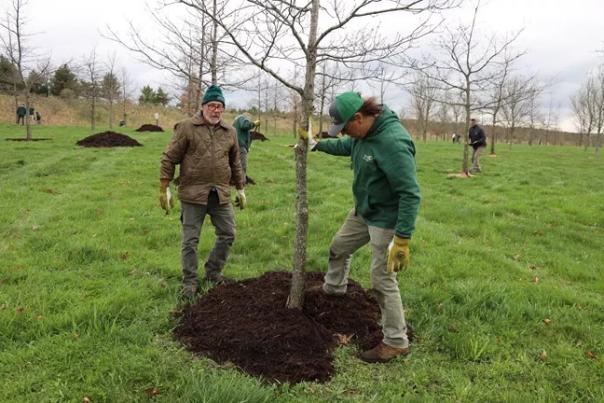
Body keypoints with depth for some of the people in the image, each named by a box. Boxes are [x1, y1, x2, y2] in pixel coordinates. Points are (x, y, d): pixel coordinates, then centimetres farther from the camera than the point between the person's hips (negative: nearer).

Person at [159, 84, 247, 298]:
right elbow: (169, 158, -5)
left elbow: (236, 163, 17)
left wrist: (240, 188, 18)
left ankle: (213, 272, 29)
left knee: (227, 234, 10)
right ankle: (190, 281, 18)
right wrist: (164, 188, -8)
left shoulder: (230, 132, 9)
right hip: (193, 194, -4)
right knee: (190, 240, 4)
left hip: (220, 194, 5)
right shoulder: (186, 127, -5)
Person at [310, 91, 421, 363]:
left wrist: (402, 239, -31)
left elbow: (410, 194, -31)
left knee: (382, 280, -3)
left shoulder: (392, 141, -31)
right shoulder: (363, 133, -2)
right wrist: (318, 144, 21)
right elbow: (347, 146, 25)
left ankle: (396, 342, 14)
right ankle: (333, 288, 55)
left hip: (385, 219, -9)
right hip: (363, 211, 9)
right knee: (338, 248, 25)